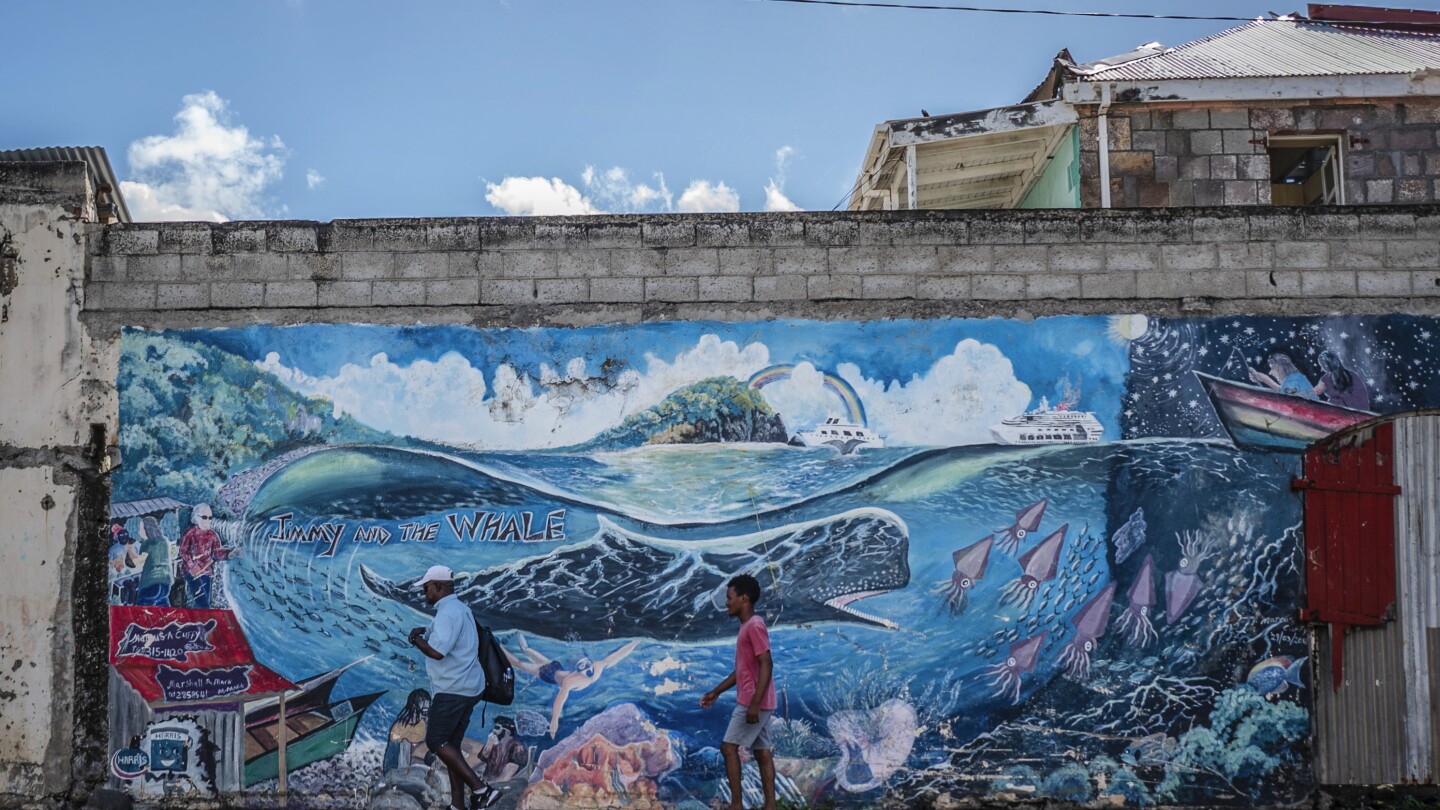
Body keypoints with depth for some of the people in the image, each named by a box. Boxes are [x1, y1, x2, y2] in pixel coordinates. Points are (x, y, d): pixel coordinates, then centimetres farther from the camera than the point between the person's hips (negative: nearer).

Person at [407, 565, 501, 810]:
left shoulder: (448, 612, -15)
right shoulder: (460, 609, 18)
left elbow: (437, 651, -25)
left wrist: (417, 639, -8)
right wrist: (425, 633, 12)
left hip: (453, 690, -10)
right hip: (467, 688, 10)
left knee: (436, 742, -7)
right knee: (451, 745, 11)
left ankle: (480, 788, -14)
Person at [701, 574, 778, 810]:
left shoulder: (754, 625, -15)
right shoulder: (748, 626, 16)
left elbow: (766, 665, -22)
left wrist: (754, 703, -26)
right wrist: (716, 692, 24)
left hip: (754, 702, -9)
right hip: (757, 702, 9)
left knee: (728, 747, -6)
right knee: (762, 752, 7)